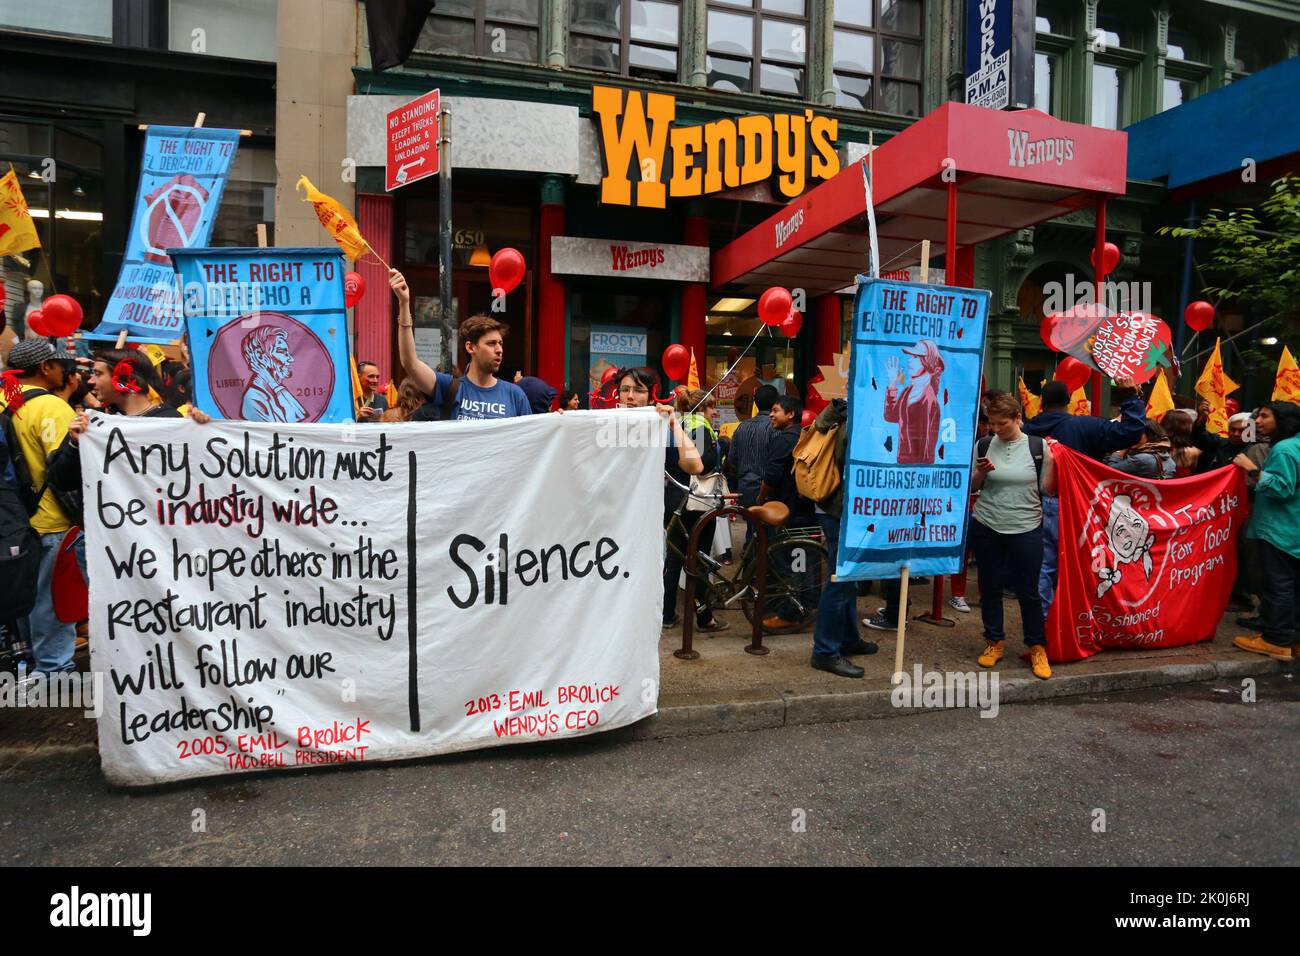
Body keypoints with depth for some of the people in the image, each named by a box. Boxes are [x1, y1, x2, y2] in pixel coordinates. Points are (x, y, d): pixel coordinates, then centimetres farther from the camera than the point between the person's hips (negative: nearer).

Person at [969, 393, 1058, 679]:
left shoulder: (1038, 446, -2)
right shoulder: (983, 446, 2)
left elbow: (1047, 489, -1)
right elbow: (971, 488, 7)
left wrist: (1051, 461, -14)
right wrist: (981, 473, -12)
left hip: (1025, 528, -2)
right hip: (986, 527, 2)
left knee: (1028, 591, 2)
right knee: (990, 586, 10)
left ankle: (1037, 647, 19)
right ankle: (994, 642, 25)